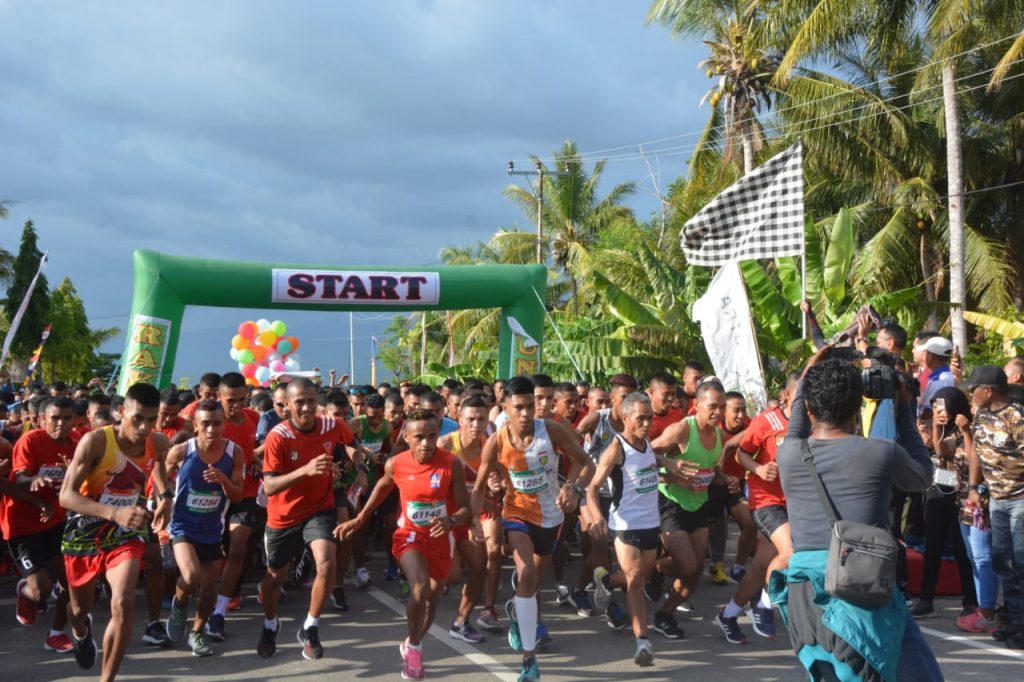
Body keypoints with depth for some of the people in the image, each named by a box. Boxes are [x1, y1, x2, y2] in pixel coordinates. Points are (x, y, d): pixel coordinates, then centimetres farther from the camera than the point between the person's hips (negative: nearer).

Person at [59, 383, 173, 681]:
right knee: (80, 609, 19)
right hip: (84, 533, -1)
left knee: (123, 604, -21)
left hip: (125, 535, 1)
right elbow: (66, 495, -29)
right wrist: (115, 513, -44)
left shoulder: (159, 443, -12)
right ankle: (81, 631, 59)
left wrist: (164, 496, -4)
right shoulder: (95, 441, -26)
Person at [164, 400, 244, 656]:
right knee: (191, 578, -25)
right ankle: (179, 602, 10)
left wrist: (223, 479, -26)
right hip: (183, 526, -3)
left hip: (212, 530, 3)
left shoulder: (234, 452, -9)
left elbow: (237, 496, -8)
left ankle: (197, 633, 35)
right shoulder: (181, 451, -15)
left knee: (209, 589, 10)